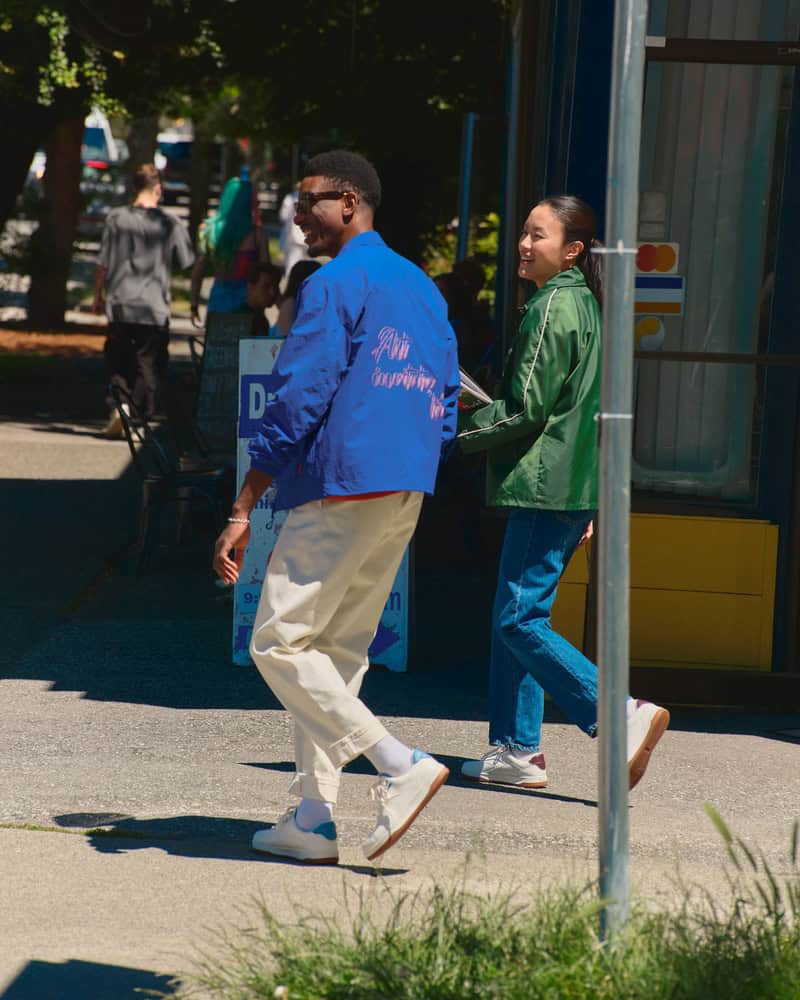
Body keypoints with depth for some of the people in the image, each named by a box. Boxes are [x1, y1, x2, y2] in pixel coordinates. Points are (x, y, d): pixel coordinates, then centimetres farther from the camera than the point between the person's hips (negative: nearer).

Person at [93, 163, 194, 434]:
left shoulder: (116, 218, -3)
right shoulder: (170, 224, -4)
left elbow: (103, 264, 0)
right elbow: (189, 264, 2)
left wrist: (98, 296, 12)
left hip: (120, 305, 1)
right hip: (155, 309, -1)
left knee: (117, 361, 11)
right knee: (148, 365, 8)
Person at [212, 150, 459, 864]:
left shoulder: (335, 285, -10)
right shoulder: (424, 289, 16)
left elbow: (298, 401, -15)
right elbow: (446, 403, 18)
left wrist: (243, 510, -13)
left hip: (339, 490, -9)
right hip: (406, 494, 9)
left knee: (278, 644, -4)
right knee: (339, 652, 12)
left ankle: (401, 765, -13)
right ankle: (313, 818, 9)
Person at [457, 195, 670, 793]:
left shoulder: (553, 306, -13)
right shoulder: (587, 304, 17)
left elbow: (527, 408, -17)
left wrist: (467, 431, 0)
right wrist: (591, 507, 24)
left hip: (544, 486, -10)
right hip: (578, 489, 10)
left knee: (520, 620, -9)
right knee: (514, 615, 12)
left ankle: (623, 715, -16)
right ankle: (517, 750, 14)